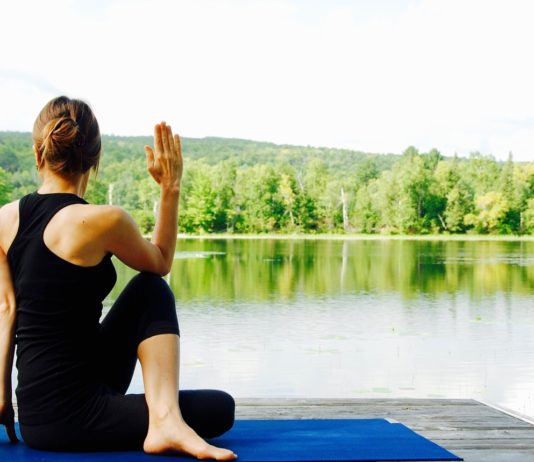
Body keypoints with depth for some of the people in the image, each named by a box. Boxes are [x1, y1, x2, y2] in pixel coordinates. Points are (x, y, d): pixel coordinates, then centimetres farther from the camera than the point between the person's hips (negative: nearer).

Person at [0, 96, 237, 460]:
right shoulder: (104, 221, -16)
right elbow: (161, 263, 3)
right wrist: (171, 188, 4)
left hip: (35, 415, 7)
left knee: (152, 292, 13)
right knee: (220, 410, 10)